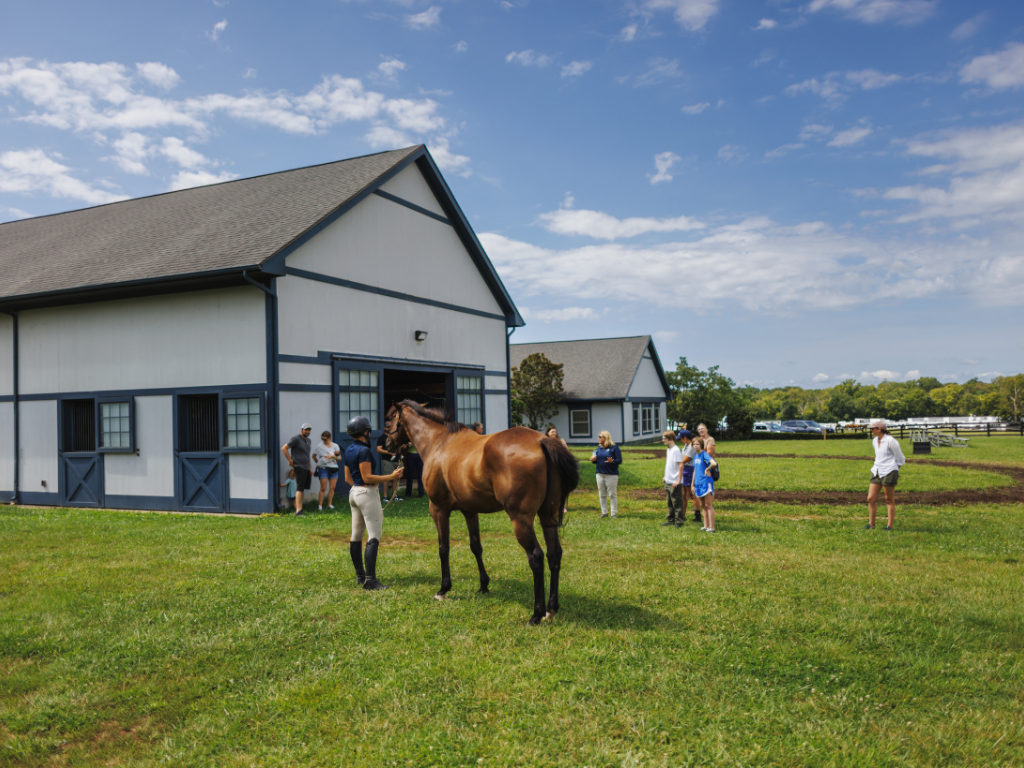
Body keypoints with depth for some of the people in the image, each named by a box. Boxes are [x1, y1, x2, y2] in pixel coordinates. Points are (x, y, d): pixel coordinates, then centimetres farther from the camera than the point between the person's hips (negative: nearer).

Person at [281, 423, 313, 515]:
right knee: (300, 489, -12)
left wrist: (310, 468, 23)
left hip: (307, 468, 8)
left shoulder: (308, 440, 18)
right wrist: (290, 461, -11)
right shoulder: (296, 439, -7)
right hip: (299, 467, -8)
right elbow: (284, 448, -12)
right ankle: (298, 510, -13)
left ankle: (299, 507, 18)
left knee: (303, 489, 11)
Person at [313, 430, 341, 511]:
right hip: (323, 468, -3)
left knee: (332, 488, 2)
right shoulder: (319, 446, 2)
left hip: (334, 469, 3)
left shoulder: (335, 446, 7)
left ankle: (329, 504, 11)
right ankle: (320, 505, -4)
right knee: (323, 488, -8)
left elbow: (339, 457, 4)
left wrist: (332, 456, -12)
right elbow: (314, 456, 13)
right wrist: (318, 463, 4)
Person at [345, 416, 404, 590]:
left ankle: (360, 575, 24)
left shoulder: (349, 451, 11)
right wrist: (391, 477, -18)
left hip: (354, 492, 10)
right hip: (367, 493, -10)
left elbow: (347, 478, 15)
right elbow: (367, 477, -20)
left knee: (356, 536, 14)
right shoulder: (363, 450, -17)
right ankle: (370, 580, -14)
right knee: (374, 536, -9)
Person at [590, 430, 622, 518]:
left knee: (612, 494, -1)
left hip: (611, 475, -6)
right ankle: (604, 512, 20)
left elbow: (620, 460, -10)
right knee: (602, 495, 10)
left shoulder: (614, 448, -7)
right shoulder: (598, 448, 11)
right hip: (600, 474, 6)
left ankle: (614, 513, 8)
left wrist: (612, 461, -29)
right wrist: (592, 460, -5)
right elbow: (596, 460, 18)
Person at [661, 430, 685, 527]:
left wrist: (678, 480, -21)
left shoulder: (676, 450, -16)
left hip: (675, 482, -9)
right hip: (668, 481, 9)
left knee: (677, 502, -1)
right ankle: (671, 520, 23)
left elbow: (681, 465, -20)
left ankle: (679, 521, 6)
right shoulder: (668, 450, 12)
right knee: (670, 502, 15)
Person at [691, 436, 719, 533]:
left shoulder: (705, 454, -13)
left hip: (706, 483, -8)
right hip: (698, 484, 8)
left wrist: (707, 470, -16)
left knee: (709, 505, -4)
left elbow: (714, 463, -32)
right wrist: (693, 485, 19)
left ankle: (712, 528, -1)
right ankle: (706, 526, 21)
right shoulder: (695, 456, 13)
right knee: (703, 506, 13)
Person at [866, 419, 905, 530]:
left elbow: (900, 458, -5)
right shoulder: (875, 441, 12)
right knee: (871, 498, 4)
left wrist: (894, 470, 4)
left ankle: (890, 526, 8)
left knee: (889, 500, 0)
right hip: (877, 471, 8)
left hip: (889, 473, -8)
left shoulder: (890, 441, -12)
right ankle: (871, 524, 13)